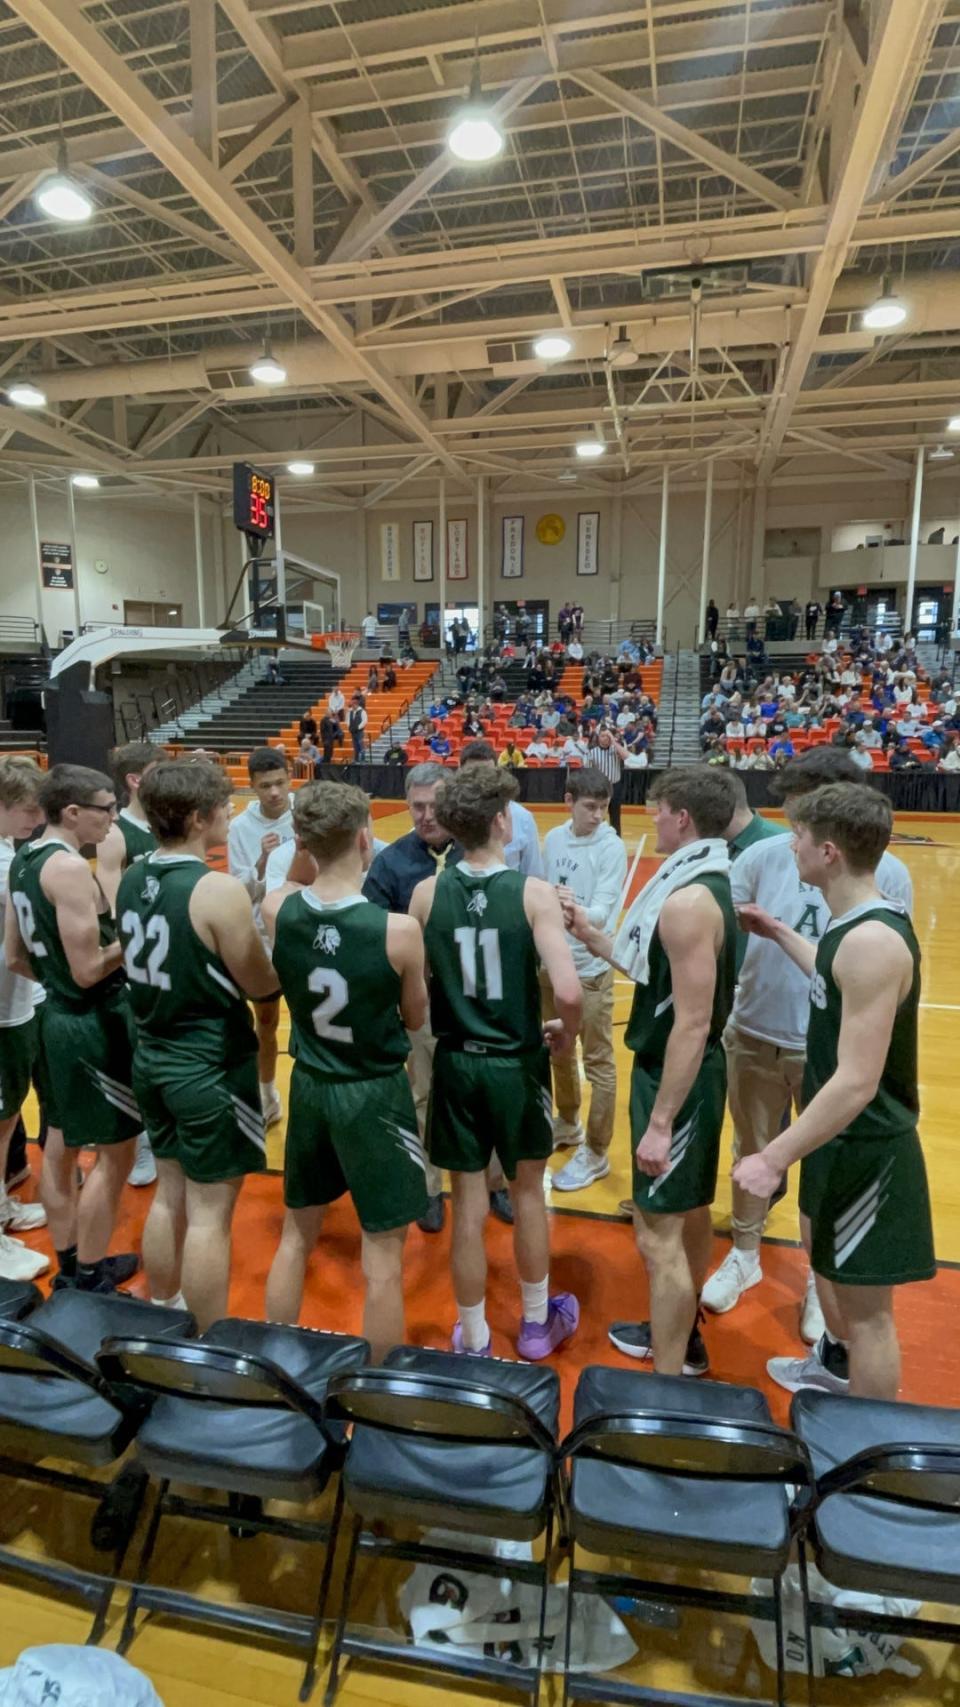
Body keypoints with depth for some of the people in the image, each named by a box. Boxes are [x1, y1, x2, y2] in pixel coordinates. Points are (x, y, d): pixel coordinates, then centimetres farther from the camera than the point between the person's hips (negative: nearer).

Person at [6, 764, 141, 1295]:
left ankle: (70, 1265, 34)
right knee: (114, 1155, 5)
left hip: (57, 1015, 10)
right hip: (93, 1024, -10)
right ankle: (88, 1281, 18)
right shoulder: (70, 867, -22)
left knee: (60, 1147, 19)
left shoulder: (22, 860, 7)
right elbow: (89, 969, -24)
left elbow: (14, 957, 12)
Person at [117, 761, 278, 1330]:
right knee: (209, 1214, 6)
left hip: (153, 1056, 8)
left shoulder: (133, 878, 2)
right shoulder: (220, 890, -23)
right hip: (211, 1066, -8)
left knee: (170, 1196, 23)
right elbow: (262, 986, -15)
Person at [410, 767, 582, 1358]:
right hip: (518, 1063, -1)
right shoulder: (535, 893, -16)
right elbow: (568, 992, -24)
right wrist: (566, 1035, -4)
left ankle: (473, 1341, 31)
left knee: (469, 1206, 14)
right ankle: (537, 1324, 40)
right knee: (528, 1191, 21)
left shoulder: (426, 894, -8)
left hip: (455, 1063, 2)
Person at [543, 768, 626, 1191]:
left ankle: (595, 1154, 19)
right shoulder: (553, 839, -1)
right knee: (559, 1052, 21)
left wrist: (576, 910, -43)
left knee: (598, 1063, 5)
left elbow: (602, 911, -23)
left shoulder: (611, 847, -15)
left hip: (590, 969, -6)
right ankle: (567, 1124, 43)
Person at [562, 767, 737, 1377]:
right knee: (690, 1212, 23)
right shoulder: (708, 883, 6)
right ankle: (683, 1336, 42)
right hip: (692, 1073, 11)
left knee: (659, 1235, -1)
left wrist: (660, 1122, -23)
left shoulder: (689, 900, -26)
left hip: (676, 1079, -11)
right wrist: (592, 936, 11)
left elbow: (692, 1024, -27)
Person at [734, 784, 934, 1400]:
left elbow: (857, 1082, -31)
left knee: (866, 1305, 8)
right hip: (846, 1137, 10)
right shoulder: (858, 923, 1)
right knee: (824, 1254, 29)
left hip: (867, 1148, -10)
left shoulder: (872, 941, -30)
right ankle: (839, 1367, 54)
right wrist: (780, 933, 25)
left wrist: (775, 1159, -27)